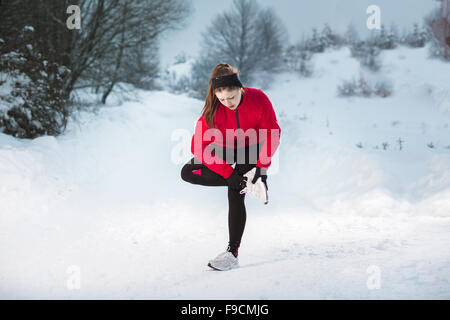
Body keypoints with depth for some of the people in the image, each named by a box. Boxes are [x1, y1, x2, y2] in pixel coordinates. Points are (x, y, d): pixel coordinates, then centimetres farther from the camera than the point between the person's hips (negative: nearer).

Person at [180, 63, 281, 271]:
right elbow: (198, 146, -27)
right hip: (226, 150, 3)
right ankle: (246, 181, -20)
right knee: (187, 173, -16)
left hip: (253, 149, -2)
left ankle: (232, 254, -12)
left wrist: (262, 167, -27)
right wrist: (228, 173, -32)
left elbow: (272, 133, -20)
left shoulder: (258, 99, -29)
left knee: (235, 193, -19)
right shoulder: (213, 111, -27)